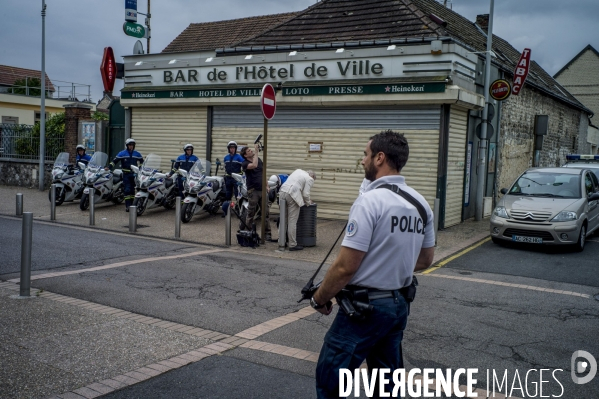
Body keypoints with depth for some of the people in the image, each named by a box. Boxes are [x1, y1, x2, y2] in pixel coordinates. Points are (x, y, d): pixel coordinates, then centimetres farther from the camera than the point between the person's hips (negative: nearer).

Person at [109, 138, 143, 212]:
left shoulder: (137, 154, 9)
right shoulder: (122, 153, -1)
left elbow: (142, 162, 20)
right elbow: (115, 160, -5)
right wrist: (109, 167, -15)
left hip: (134, 174, 3)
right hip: (126, 174, -3)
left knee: (133, 189, 8)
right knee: (127, 190, -9)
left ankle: (132, 204, 17)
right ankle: (127, 206, -9)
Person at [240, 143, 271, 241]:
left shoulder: (259, 160, 11)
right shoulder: (245, 163, -8)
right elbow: (254, 165, -30)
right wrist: (256, 151, -24)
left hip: (262, 190, 5)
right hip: (253, 191, -5)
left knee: (265, 213, 3)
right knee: (251, 213, 3)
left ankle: (267, 234, 6)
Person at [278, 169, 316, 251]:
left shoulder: (298, 171, 25)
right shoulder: (310, 179, 5)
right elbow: (305, 194, -2)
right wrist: (308, 203, 17)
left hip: (282, 192, 7)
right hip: (292, 195, -7)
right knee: (292, 221, -4)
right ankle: (292, 245, -1)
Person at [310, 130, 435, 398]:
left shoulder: (370, 200, -19)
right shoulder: (420, 203, 5)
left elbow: (345, 267, -20)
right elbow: (426, 260, 15)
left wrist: (319, 299, -6)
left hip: (366, 306, -8)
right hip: (399, 304, 8)